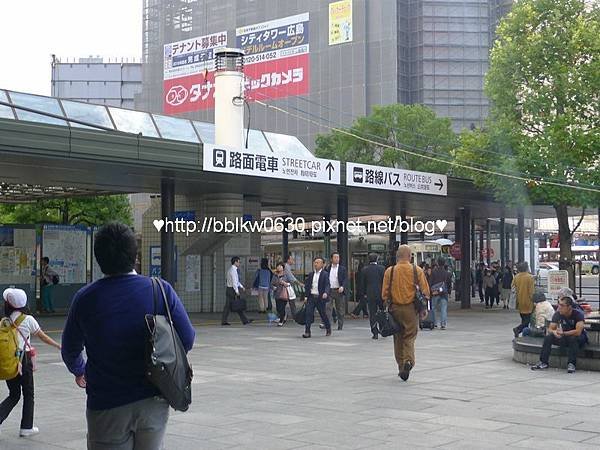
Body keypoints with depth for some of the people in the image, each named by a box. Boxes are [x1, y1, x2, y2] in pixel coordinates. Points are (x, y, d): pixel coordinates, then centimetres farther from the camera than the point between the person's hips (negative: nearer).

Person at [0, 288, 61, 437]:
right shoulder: (28, 319, -7)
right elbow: (43, 337, 1)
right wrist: (59, 346, 13)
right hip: (23, 359, -3)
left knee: (13, 395, 17)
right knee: (28, 394, 13)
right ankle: (26, 427, 17)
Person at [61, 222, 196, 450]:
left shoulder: (85, 298, -8)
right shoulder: (161, 290, -9)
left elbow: (70, 349, 6)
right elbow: (187, 339, -6)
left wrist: (78, 370, 29)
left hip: (107, 406, -1)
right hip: (154, 401, 1)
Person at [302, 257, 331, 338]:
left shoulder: (325, 274, -3)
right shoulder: (311, 274, 11)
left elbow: (327, 285, -13)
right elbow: (306, 285, 14)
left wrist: (326, 293, -31)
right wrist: (306, 295, 5)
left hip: (320, 298, -3)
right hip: (311, 297, 3)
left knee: (323, 314, 9)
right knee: (309, 313, -9)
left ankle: (328, 329, 31)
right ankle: (307, 332, -9)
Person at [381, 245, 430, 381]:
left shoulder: (390, 271, -2)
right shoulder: (417, 270, -4)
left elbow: (384, 293, -1)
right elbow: (425, 291, -2)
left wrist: (388, 307, 11)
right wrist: (424, 308, 8)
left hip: (395, 308, 1)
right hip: (411, 309, -1)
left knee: (398, 339, 13)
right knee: (409, 337, 5)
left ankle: (401, 368, 19)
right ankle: (408, 361, -19)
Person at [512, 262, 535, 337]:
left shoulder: (516, 277, 3)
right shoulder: (530, 277, -13)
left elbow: (513, 289, 8)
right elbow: (531, 291, -14)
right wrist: (533, 299, -4)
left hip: (520, 302, 6)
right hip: (528, 302, -6)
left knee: (524, 319, 16)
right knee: (528, 319, -1)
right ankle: (518, 329, -21)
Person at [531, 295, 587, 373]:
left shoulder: (578, 314, -24)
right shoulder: (557, 314, -10)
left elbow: (578, 332, -34)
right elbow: (550, 329, -8)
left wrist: (563, 333, -30)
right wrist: (554, 332, -32)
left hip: (579, 338, -4)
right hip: (565, 338, 4)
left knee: (573, 338, -38)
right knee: (548, 337, -19)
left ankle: (571, 364, -32)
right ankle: (543, 362, -15)